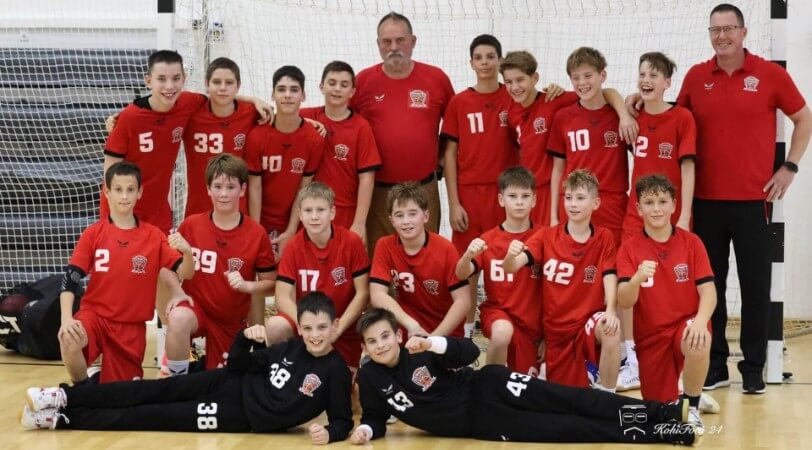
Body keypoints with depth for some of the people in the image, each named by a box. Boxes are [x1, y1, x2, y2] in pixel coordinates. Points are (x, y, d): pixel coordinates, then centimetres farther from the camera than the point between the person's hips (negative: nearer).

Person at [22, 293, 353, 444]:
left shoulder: (335, 371, -11)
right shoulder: (290, 348, 3)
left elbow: (343, 420, -10)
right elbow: (238, 366, 8)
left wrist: (329, 433, -33)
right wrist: (246, 339, -12)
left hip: (244, 416, -4)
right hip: (234, 385, 4)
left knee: (156, 417, -4)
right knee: (160, 389, -7)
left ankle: (64, 420, 0)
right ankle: (64, 397, -5)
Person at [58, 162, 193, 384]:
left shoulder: (153, 235, 0)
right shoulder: (93, 234, -3)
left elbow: (186, 272, -4)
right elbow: (70, 280, -5)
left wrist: (187, 251, -27)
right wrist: (67, 319, -21)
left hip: (132, 326, 2)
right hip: (95, 315, -1)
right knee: (69, 340, -35)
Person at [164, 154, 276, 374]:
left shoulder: (257, 234, -9)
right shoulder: (190, 226, -6)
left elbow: (271, 284, -2)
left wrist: (247, 285, -22)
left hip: (232, 319, 1)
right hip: (196, 306, -1)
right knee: (178, 319, -36)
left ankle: (209, 359, 45)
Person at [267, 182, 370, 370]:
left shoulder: (352, 242, -13)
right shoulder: (294, 246, -9)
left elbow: (362, 293, -10)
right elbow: (283, 296, -13)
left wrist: (338, 328, -19)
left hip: (344, 327, 0)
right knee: (275, 327, -28)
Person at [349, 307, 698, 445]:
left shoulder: (419, 352, -8)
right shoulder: (370, 379, -5)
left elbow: (470, 352, -15)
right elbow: (376, 417, 10)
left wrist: (432, 344, -32)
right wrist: (366, 430, -14)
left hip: (485, 388, 0)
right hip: (477, 423, 0)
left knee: (564, 399, -16)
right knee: (565, 429, -11)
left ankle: (667, 411, -18)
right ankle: (655, 433, -16)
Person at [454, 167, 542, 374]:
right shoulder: (488, 240, -7)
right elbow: (462, 274, -18)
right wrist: (468, 255, -41)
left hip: (531, 319, 1)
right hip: (498, 309, -1)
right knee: (502, 332, -36)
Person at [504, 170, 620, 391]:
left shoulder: (604, 238, 0)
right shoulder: (546, 236, -1)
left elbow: (610, 277, -10)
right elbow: (511, 268, -13)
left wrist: (610, 310, -31)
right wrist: (511, 256, -38)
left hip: (589, 320, -2)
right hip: (556, 327, 2)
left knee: (611, 329, -37)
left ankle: (606, 396, -17)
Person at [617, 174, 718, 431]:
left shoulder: (691, 242, -3)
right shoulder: (629, 249, -4)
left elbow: (708, 291, -10)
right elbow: (624, 302, -14)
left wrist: (701, 320, -32)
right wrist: (637, 278, -36)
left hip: (685, 324, -1)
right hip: (650, 335, 1)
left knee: (698, 342, -37)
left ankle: (692, 407, -12)